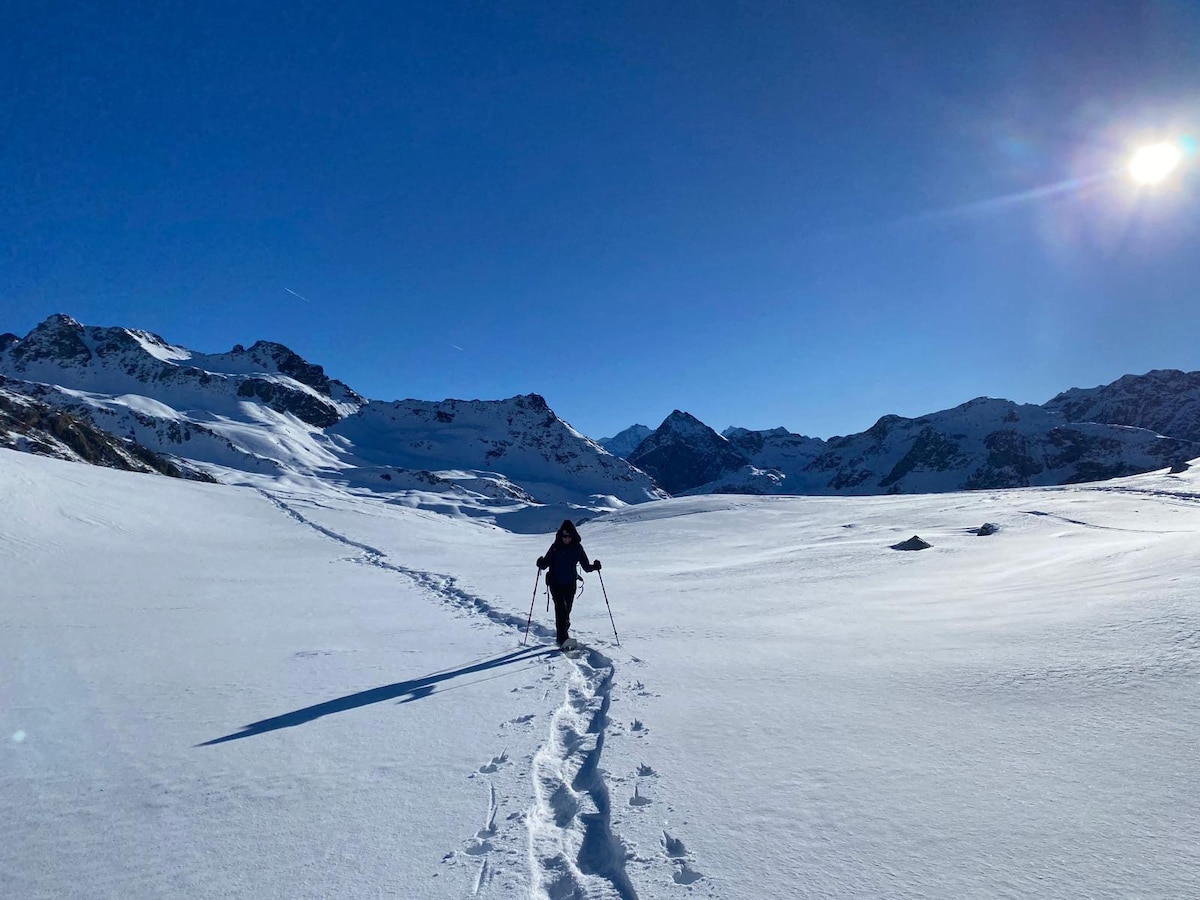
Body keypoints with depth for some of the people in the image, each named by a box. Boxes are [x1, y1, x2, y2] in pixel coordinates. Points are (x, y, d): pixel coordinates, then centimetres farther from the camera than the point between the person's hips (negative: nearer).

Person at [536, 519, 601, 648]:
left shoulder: (577, 548, -2)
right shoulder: (555, 547, -6)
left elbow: (585, 566, 0)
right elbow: (545, 563, -7)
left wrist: (594, 566, -19)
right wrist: (541, 563, -28)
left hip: (571, 584, 3)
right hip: (555, 583, -2)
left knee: (567, 610, 11)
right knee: (561, 608, -17)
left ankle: (561, 633, 33)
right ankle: (563, 638, -20)